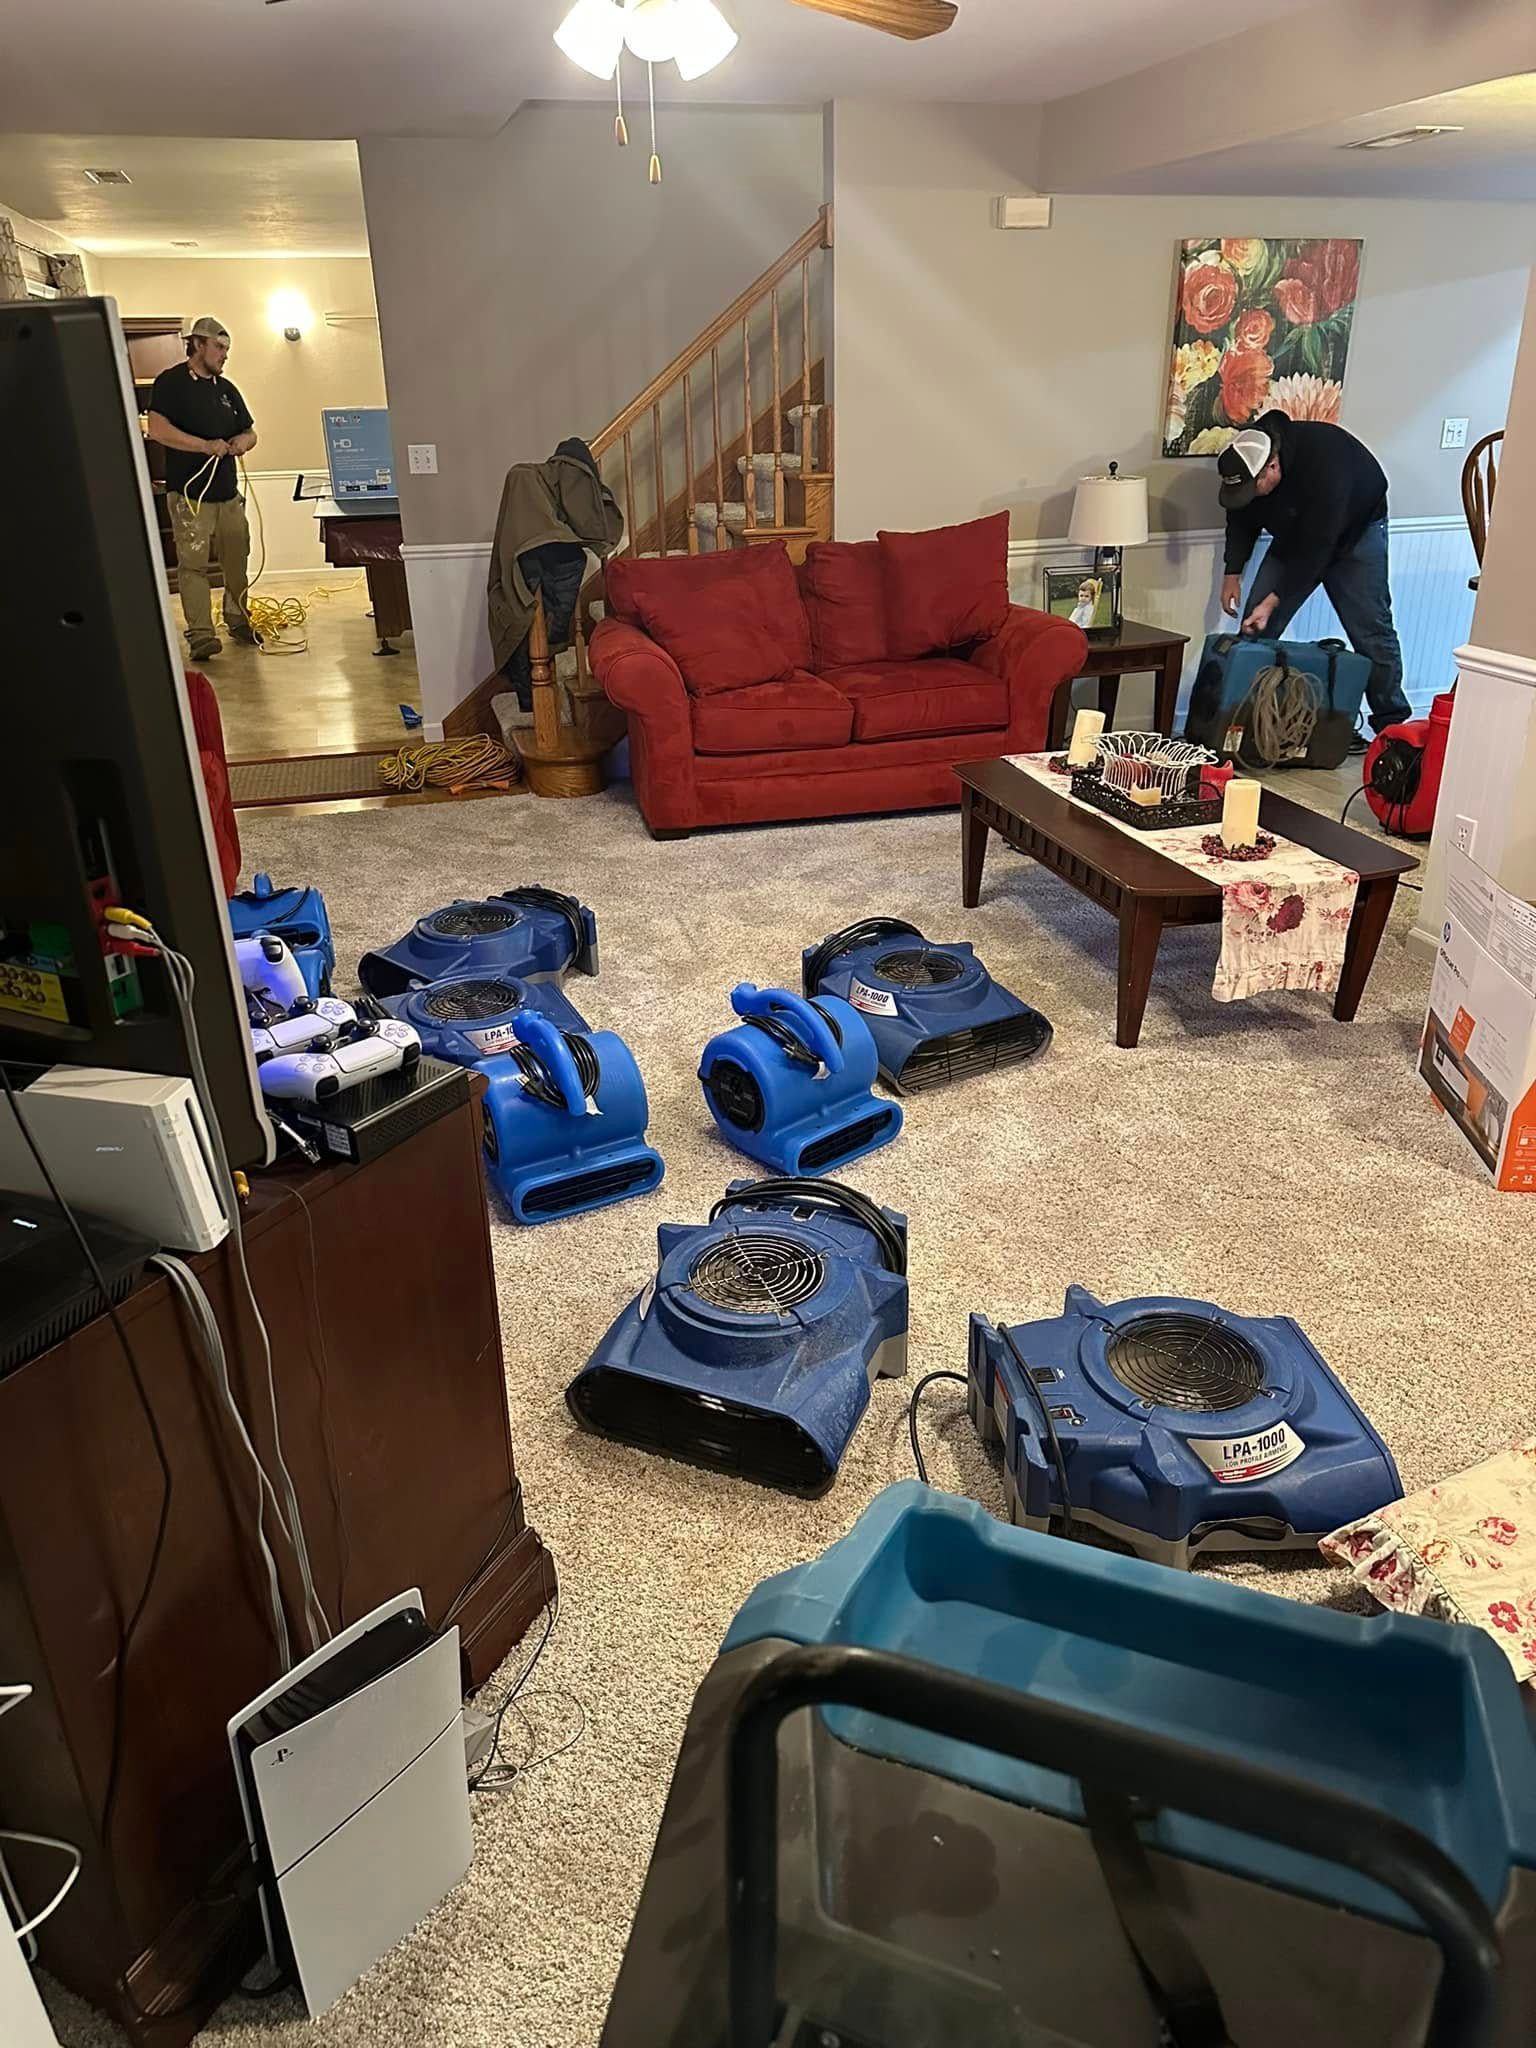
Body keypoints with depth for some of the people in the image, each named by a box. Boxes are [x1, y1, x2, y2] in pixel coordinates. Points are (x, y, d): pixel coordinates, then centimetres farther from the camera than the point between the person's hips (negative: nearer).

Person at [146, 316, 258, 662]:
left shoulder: (226, 389, 17)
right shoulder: (171, 383, -3)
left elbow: (250, 432, 22)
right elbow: (157, 428, -14)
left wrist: (241, 442, -2)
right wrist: (205, 445, -19)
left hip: (229, 493, 6)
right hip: (189, 494, -6)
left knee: (236, 560, 10)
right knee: (193, 564, -9)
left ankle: (237, 619, 28)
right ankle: (200, 634, -10)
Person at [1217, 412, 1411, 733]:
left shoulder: (1323, 468, -40)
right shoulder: (1248, 461, -21)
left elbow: (1316, 546, -36)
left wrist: (1273, 601, -37)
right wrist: (1232, 573, -10)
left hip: (1357, 528, -5)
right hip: (1296, 531, 5)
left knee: (1371, 629, -6)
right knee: (1256, 624, -7)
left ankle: (1392, 722, 7)